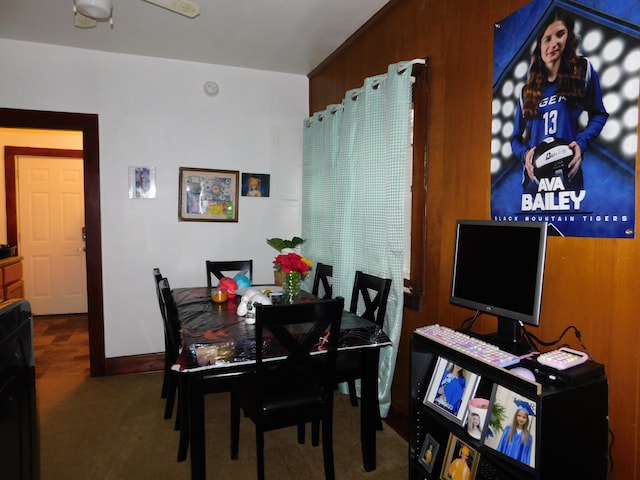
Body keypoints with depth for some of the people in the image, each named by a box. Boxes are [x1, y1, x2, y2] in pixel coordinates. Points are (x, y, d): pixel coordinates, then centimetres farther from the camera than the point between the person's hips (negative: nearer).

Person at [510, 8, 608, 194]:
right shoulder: (528, 90, 11)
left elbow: (599, 114, 11)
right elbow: (516, 138, 12)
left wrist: (581, 142, -8)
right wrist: (525, 154, -10)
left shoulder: (583, 69, 6)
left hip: (568, 174, -2)